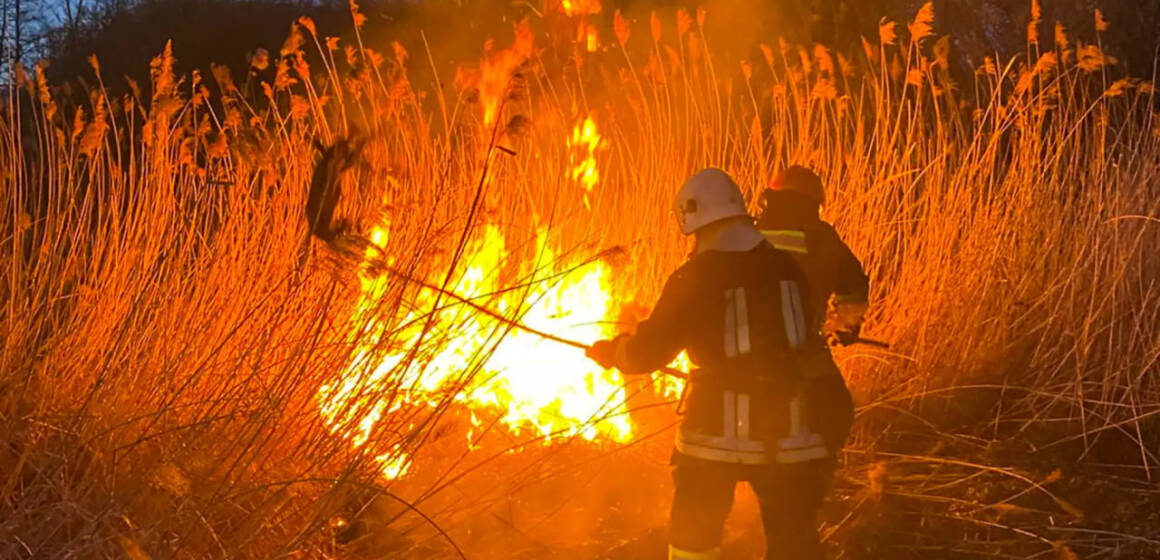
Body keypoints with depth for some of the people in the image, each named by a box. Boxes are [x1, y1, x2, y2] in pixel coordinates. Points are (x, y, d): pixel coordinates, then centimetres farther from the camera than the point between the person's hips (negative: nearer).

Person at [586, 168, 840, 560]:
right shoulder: (786, 267, 3)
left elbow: (647, 353, -6)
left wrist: (609, 352, 14)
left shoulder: (693, 277, -9)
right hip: (785, 425, 3)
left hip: (718, 426, -3)